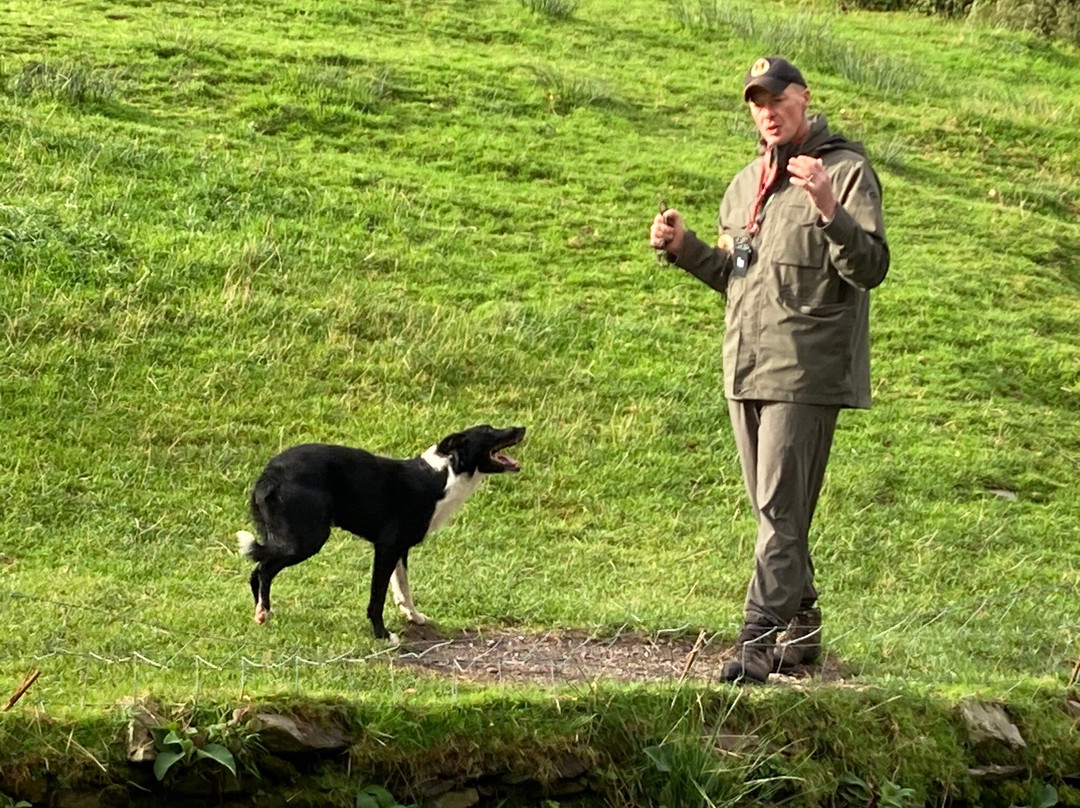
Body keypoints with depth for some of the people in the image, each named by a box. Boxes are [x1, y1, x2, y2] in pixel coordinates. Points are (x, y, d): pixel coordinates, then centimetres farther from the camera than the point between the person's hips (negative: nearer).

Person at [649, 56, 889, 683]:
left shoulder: (847, 171, -5)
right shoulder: (745, 185, 18)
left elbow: (872, 268, -15)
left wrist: (828, 208, -29)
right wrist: (684, 247, 9)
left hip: (807, 372, -8)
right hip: (747, 371, 8)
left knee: (781, 510, -11)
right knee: (774, 509, 12)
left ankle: (760, 641, -12)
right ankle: (801, 628, 22)